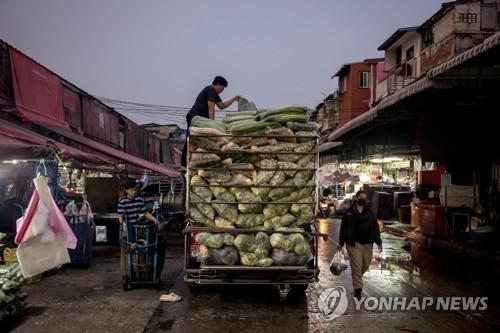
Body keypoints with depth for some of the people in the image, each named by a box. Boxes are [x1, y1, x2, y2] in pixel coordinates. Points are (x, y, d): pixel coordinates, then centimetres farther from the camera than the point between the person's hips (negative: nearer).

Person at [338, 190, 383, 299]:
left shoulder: (370, 213, 9)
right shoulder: (349, 212, 2)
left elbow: (375, 228, 8)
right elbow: (343, 228, 4)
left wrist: (378, 242, 1)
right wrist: (341, 243, 3)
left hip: (367, 244, 3)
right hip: (353, 243, -3)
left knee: (366, 265, 10)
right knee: (356, 265, -7)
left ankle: (356, 278, 40)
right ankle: (358, 289, -1)